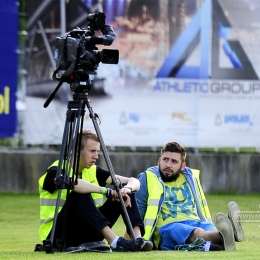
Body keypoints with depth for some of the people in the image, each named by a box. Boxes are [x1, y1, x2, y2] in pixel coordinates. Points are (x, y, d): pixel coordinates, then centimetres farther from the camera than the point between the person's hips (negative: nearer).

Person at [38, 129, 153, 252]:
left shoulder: (93, 171, 8)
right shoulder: (56, 171, -11)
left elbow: (134, 182, 0)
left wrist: (127, 189, -23)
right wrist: (107, 191, -35)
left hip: (86, 236, 6)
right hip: (59, 236, -6)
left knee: (125, 189, -5)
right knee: (80, 193, -32)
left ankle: (138, 238, -25)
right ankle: (114, 241, -41)